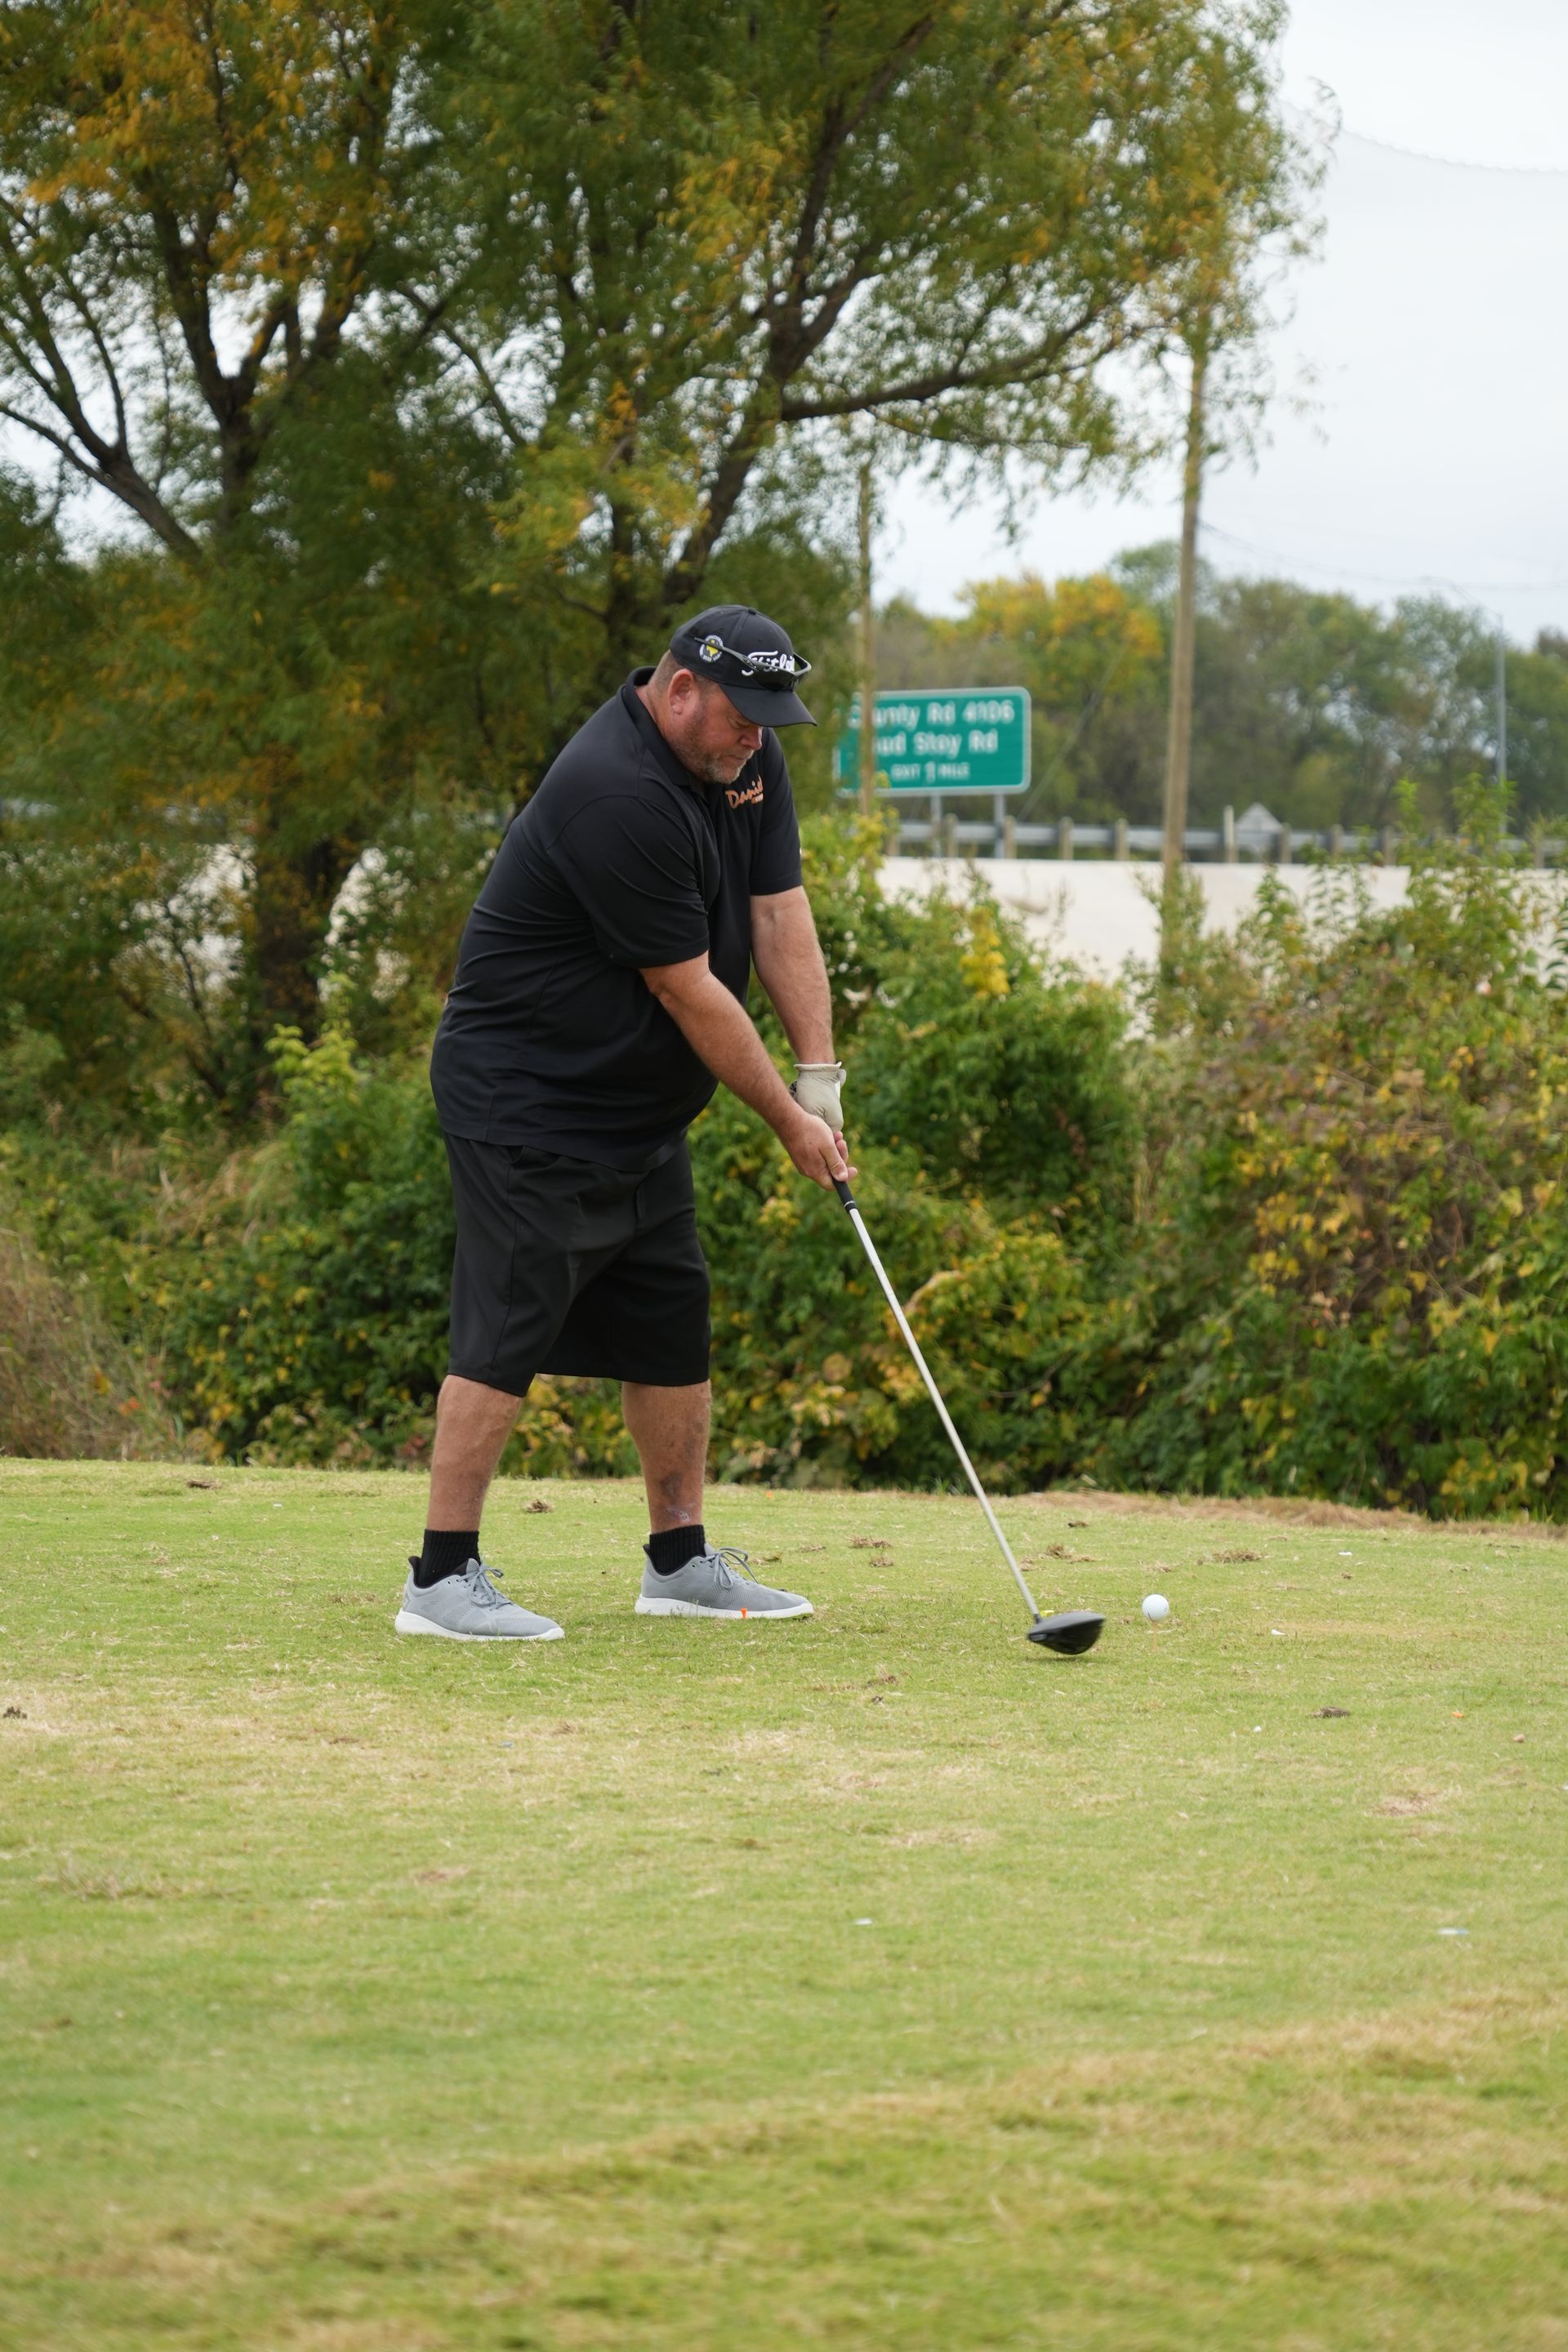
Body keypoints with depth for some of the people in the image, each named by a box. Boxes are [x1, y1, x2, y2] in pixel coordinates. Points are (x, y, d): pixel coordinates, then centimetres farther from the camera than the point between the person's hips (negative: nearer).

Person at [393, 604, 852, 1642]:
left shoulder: (749, 759, 3)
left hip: (641, 1111, 10)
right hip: (528, 1107, -10)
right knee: (510, 1327, -11)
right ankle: (443, 1578, -10)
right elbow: (689, 990, -22)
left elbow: (781, 915, 1)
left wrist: (821, 1074, -8)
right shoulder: (618, 796, -26)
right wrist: (787, 1116, -13)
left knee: (674, 1323, 11)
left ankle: (682, 1560, 20)